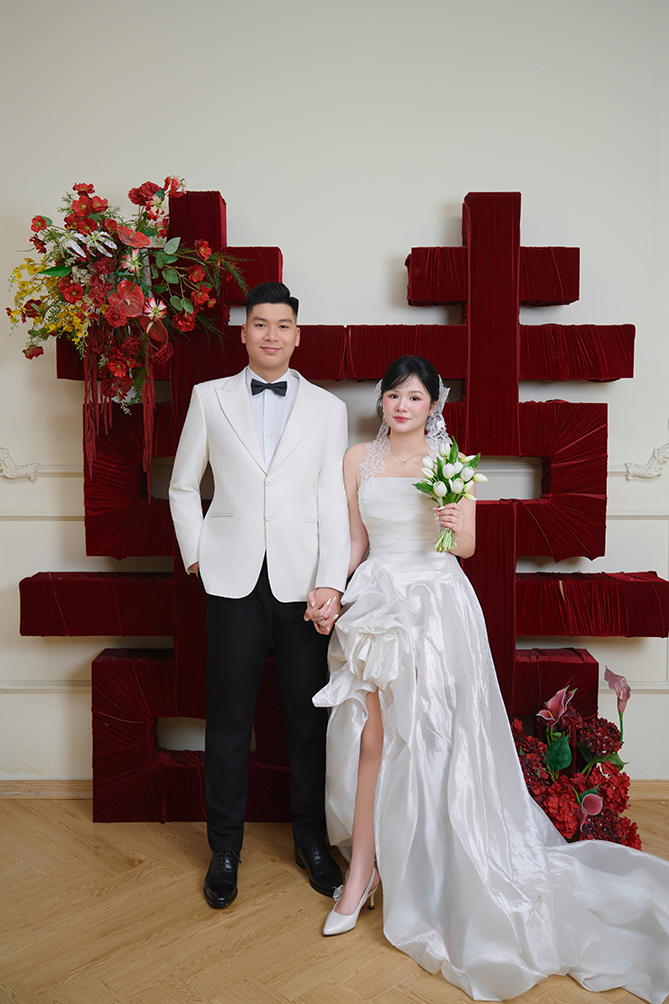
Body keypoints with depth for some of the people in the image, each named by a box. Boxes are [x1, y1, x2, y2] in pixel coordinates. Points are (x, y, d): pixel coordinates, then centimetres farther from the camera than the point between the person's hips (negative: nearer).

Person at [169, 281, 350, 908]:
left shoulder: (327, 408, 7)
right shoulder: (210, 398, 8)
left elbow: (333, 501, 1)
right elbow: (183, 487, 15)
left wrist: (331, 581, -9)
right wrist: (195, 554, 5)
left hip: (302, 580, 1)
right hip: (233, 580, 0)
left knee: (308, 714, 8)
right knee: (229, 716, 7)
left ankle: (311, 839, 27)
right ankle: (225, 848, 24)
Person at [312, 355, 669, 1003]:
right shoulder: (358, 459, 7)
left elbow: (468, 547, 3)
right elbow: (355, 539, 11)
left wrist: (456, 527, -19)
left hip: (436, 605, -2)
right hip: (374, 603, 2)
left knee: (429, 738, 2)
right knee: (371, 737, 2)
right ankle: (362, 872, 18)